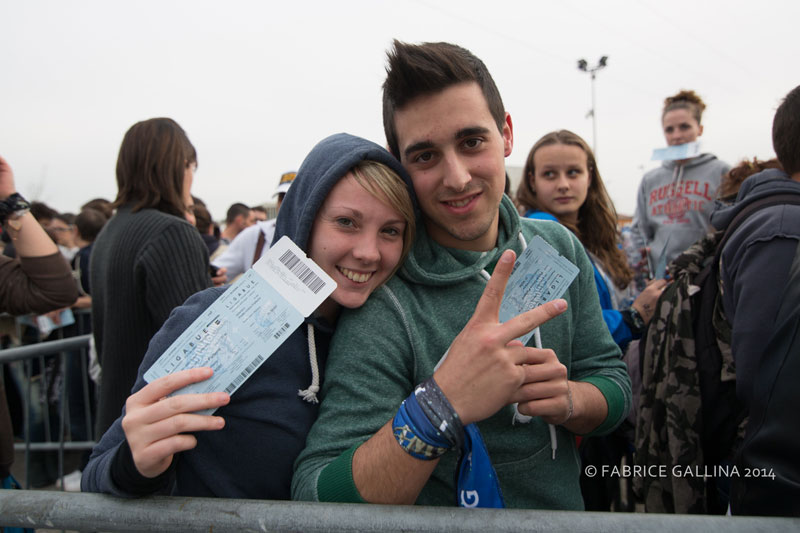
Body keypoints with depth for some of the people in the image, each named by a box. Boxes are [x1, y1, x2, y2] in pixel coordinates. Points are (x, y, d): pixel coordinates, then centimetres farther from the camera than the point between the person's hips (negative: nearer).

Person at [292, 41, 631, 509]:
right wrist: (441, 405, -37)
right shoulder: (383, 305, -22)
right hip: (447, 524, -3)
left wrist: (567, 399, -19)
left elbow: (615, 385, 1)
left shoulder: (560, 248, -5)